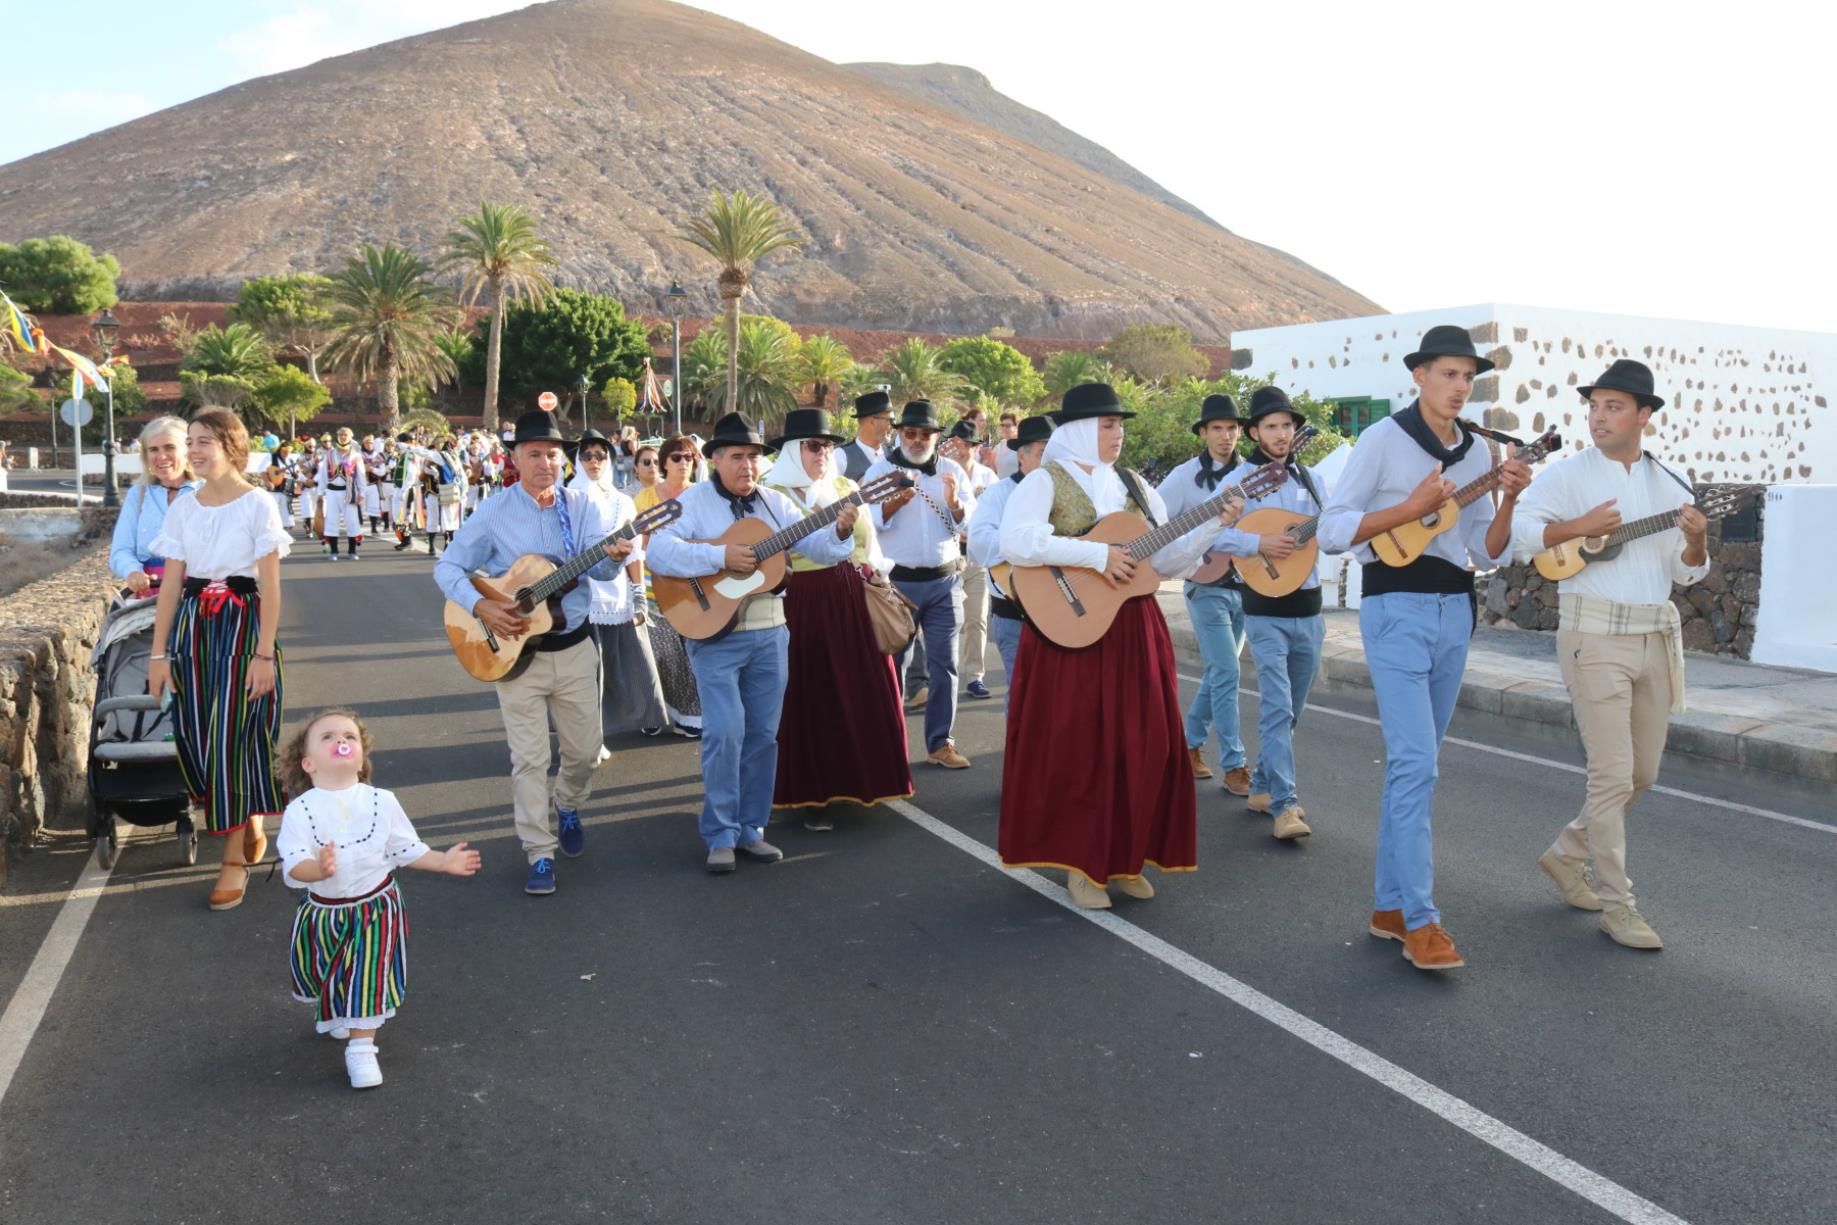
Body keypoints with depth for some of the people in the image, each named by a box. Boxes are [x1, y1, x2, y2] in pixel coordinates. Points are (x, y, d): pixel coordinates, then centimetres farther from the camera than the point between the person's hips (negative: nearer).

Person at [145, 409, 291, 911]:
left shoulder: (257, 504, -6)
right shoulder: (181, 508, 8)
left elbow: (270, 587, -9)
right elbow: (171, 584, 8)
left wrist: (264, 654, -14)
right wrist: (159, 652, 3)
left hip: (242, 624, -5)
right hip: (192, 626, 5)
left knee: (230, 736, -6)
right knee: (191, 737, 4)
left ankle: (235, 858, 5)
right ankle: (247, 820, 30)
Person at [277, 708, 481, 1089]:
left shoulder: (382, 801, -9)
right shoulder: (299, 811, -15)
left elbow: (406, 850, 2)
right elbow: (293, 867, -24)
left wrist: (443, 861, -5)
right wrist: (318, 868, -45)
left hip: (376, 910, -1)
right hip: (323, 912, 1)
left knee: (369, 976, -5)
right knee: (318, 972, 20)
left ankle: (361, 1047, 8)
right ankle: (331, 1011, 53)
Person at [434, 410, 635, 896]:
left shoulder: (583, 507, -1)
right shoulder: (493, 513, -5)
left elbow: (599, 571, -10)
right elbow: (447, 567, -1)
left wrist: (613, 557, -34)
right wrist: (480, 607, -18)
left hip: (574, 646, 2)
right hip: (514, 647, -2)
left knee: (584, 750, 10)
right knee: (529, 757, 0)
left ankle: (567, 807, 41)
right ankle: (540, 854, 10)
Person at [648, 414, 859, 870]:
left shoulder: (776, 503, 9)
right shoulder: (694, 502, -5)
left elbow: (817, 549, 4)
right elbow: (658, 550, -19)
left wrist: (841, 531, -17)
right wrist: (721, 557, -25)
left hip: (769, 633, 5)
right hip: (715, 632, -5)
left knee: (763, 733, 8)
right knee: (725, 730, -11)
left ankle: (751, 828, 19)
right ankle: (720, 834, 2)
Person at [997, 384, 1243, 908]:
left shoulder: (1134, 486, 13)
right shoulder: (1045, 481, -5)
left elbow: (1167, 560, 12)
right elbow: (1015, 542, -23)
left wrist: (1214, 525, 0)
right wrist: (1096, 554, -23)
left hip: (1135, 630, 6)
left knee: (1142, 743, 6)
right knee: (1078, 747, -2)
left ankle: (1124, 858, 20)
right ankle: (1081, 864, 11)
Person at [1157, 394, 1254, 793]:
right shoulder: (1186, 477, -5)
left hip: (1244, 584, 5)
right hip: (1207, 585, -5)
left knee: (1218, 672, 14)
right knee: (1226, 673, -8)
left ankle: (1191, 744, 30)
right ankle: (1234, 765, -3)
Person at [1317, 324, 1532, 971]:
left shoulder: (1477, 451, 12)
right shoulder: (1384, 439, -5)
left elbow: (1489, 553, 11)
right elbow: (1331, 530, -10)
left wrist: (1508, 500, -6)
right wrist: (1411, 507, -17)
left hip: (1454, 610, 7)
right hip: (1396, 608, -6)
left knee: (1414, 762, 10)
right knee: (1416, 763, -13)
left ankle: (1388, 904, 18)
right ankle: (1420, 922, -10)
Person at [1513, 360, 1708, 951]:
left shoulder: (1670, 484, 10)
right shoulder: (1567, 474, -3)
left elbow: (1687, 573, 12)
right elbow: (1514, 536, -12)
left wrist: (1697, 541, -8)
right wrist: (1581, 526, -19)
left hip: (1656, 636, 6)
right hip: (1595, 635, -6)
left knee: (1642, 773, 13)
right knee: (1612, 774, -7)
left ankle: (1566, 853, 31)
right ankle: (1618, 905, 4)